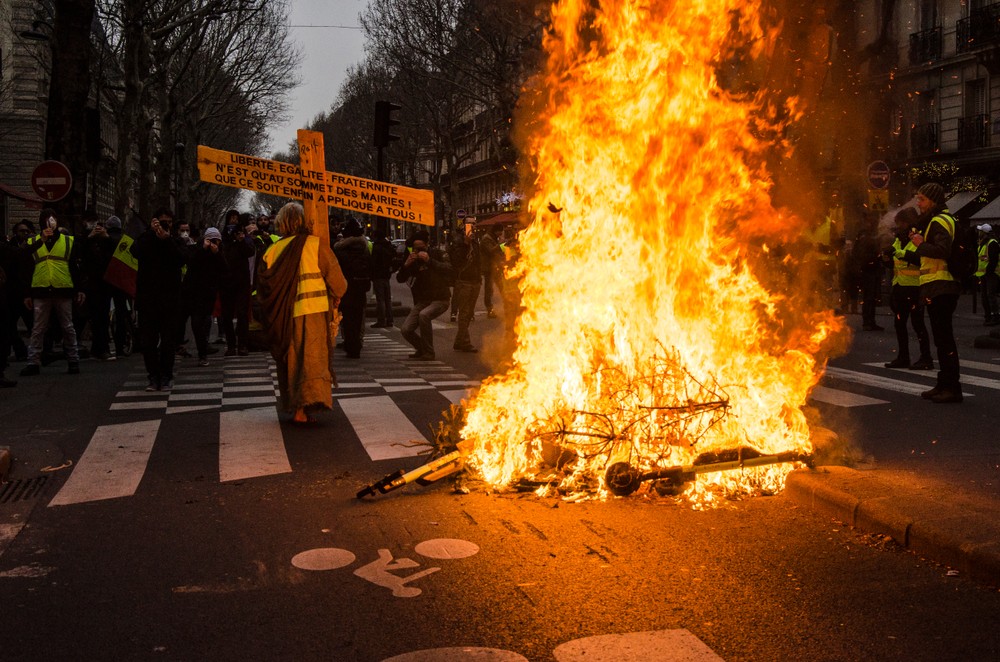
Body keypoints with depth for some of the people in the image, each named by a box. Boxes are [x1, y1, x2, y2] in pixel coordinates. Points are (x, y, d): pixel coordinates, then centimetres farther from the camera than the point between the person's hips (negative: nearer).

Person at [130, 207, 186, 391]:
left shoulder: (174, 243, 11)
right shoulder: (145, 239, 10)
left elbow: (181, 260, -10)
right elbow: (135, 251, -13)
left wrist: (167, 239, -18)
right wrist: (151, 232, -17)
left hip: (169, 300, 0)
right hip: (147, 299, 0)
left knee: (168, 341, 1)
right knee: (148, 341, 0)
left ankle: (166, 377, 9)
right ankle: (153, 376, 8)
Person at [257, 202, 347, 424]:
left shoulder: (273, 250, 5)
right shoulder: (316, 245, -4)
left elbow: (263, 287, 7)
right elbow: (337, 281, -4)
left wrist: (274, 310, 19)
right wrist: (334, 302, 14)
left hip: (284, 316, 3)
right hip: (313, 312, -3)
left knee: (290, 361, 16)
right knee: (312, 359, -1)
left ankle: (293, 404, 22)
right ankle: (303, 407, -14)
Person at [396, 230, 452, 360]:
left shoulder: (435, 256, -5)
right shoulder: (413, 260, 6)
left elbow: (448, 270, -23)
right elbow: (400, 279, -1)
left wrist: (429, 261, -32)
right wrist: (406, 265, -18)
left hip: (439, 299, -5)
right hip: (421, 301, 5)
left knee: (424, 315, -35)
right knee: (406, 330, -10)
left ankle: (428, 353, -22)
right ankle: (422, 349, 21)